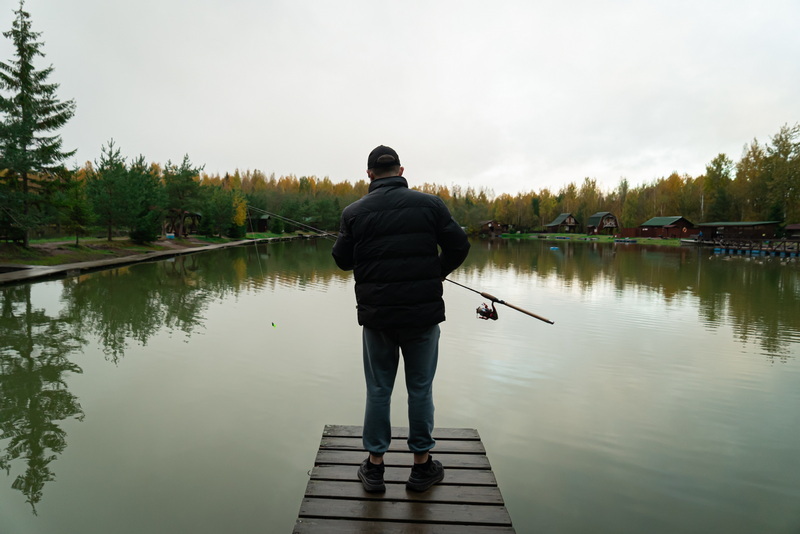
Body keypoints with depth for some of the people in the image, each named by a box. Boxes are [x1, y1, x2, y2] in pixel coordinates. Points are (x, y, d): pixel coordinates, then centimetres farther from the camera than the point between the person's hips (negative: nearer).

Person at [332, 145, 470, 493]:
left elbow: (342, 260, 5)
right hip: (423, 313, 0)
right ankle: (422, 465, 24)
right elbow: (459, 246, -2)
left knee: (378, 390, 13)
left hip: (376, 315, 1)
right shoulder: (429, 204, -3)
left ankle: (374, 466, 23)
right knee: (420, 388, 11)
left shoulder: (354, 212, -2)